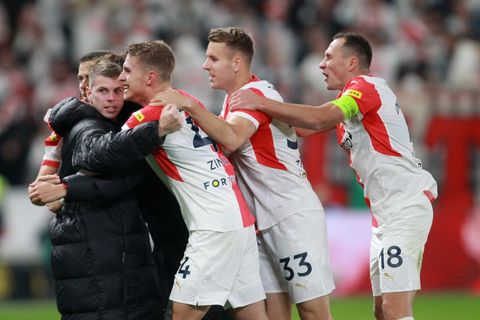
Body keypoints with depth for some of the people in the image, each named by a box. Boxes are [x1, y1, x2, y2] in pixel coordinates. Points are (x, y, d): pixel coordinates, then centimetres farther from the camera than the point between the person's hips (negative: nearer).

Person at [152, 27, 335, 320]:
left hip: (295, 215, -9)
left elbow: (232, 139, -32)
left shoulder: (257, 93, -14)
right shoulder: (234, 98, 15)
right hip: (265, 220, 9)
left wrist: (190, 105, -33)